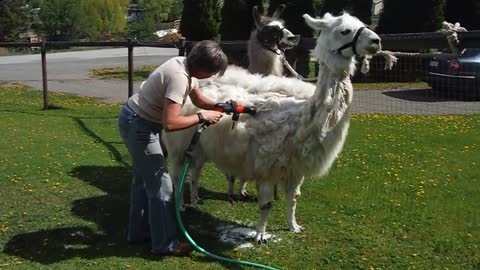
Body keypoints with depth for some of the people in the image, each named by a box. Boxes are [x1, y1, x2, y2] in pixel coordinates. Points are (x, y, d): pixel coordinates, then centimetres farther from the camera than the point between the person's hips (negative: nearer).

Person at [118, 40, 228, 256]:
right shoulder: (179, 77, -30)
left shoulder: (185, 64, -1)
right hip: (138, 126, -10)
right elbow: (170, 123, -35)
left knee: (143, 179, 21)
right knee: (161, 185, -1)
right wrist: (202, 117, -23)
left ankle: (138, 232, 36)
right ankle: (165, 244, 11)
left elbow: (199, 99, 13)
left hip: (137, 121, 10)